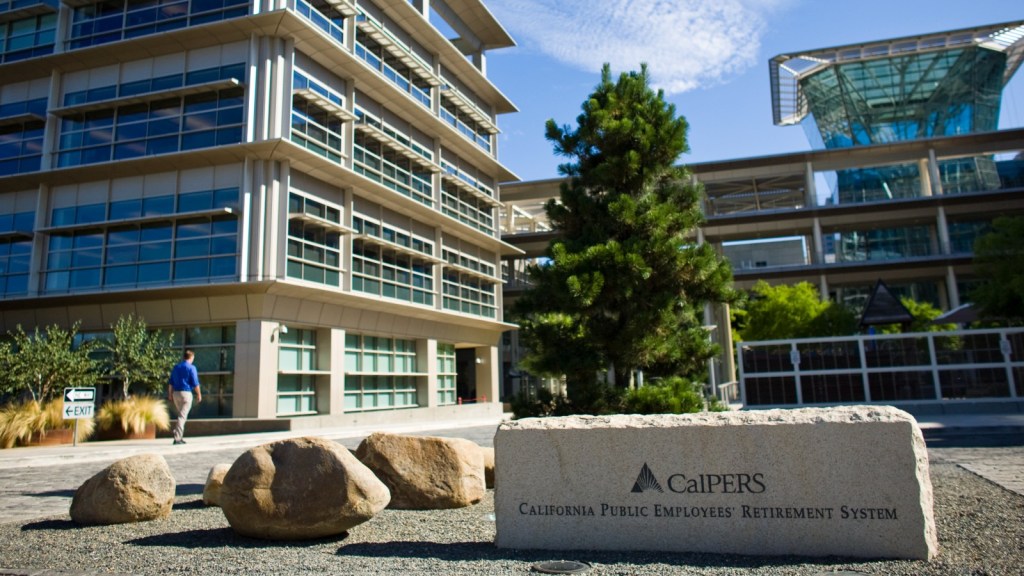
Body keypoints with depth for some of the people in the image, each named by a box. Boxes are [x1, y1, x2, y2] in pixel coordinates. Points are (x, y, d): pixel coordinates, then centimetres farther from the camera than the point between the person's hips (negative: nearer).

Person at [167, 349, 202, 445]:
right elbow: (195, 383, -9)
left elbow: (170, 382, 12)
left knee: (182, 414, 21)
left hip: (176, 393, 6)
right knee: (182, 416, -5)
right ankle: (177, 438, -8)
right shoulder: (191, 368, -8)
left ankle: (176, 431, 10)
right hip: (186, 393, -6)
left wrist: (170, 395, 17)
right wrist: (199, 394, 1)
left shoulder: (176, 367, 11)